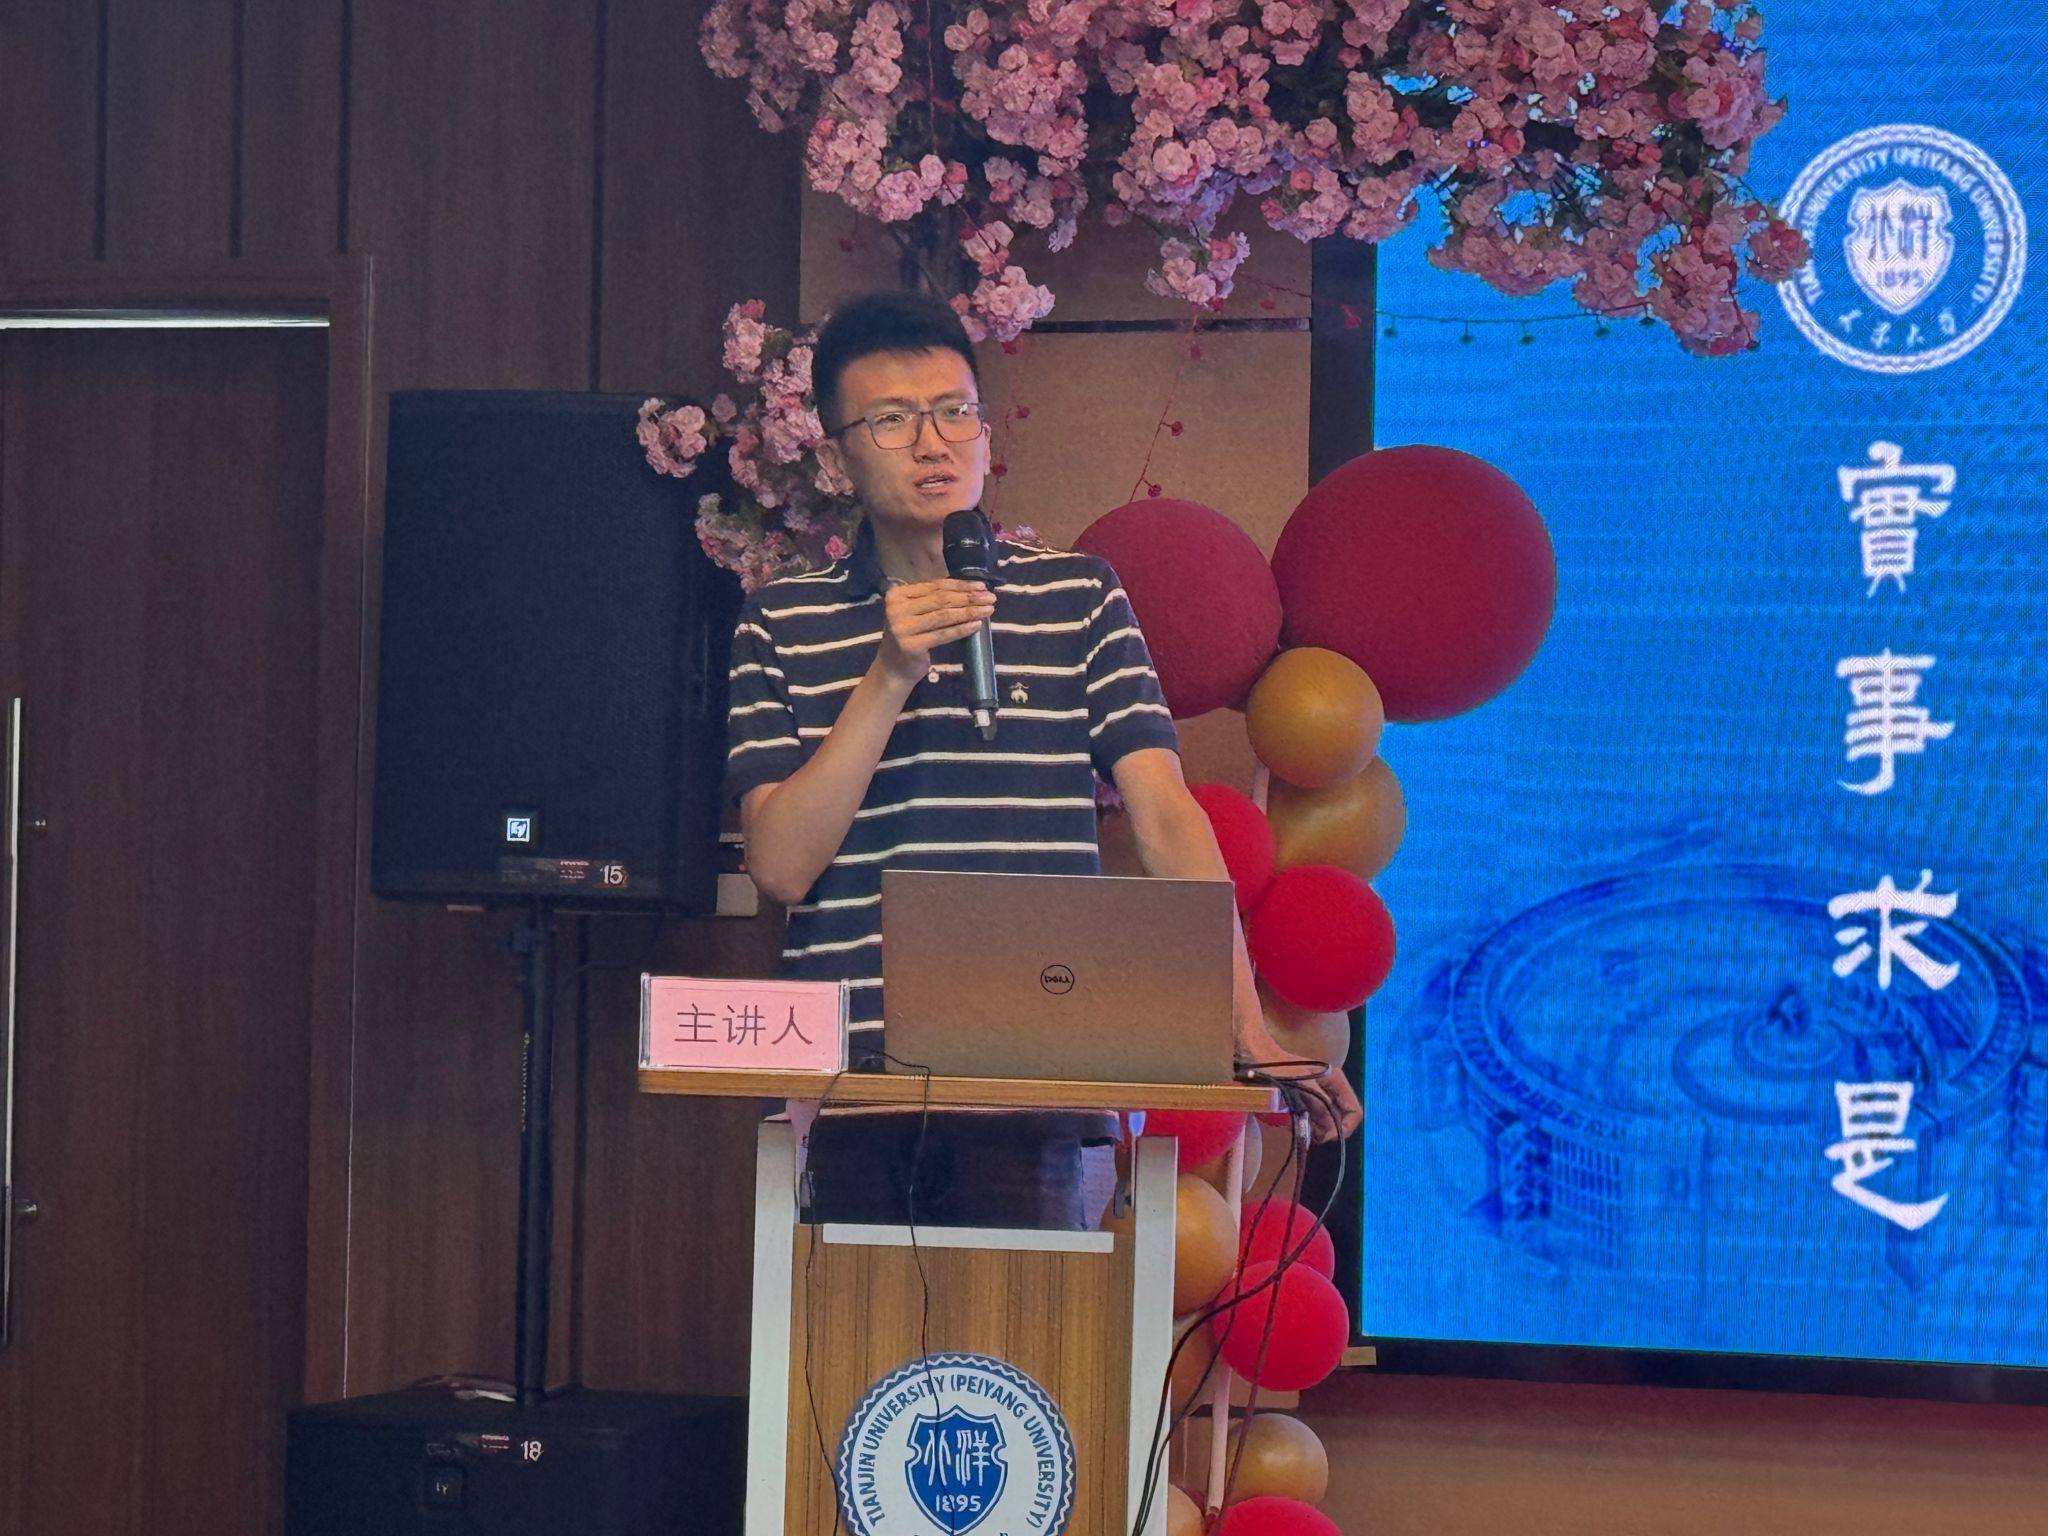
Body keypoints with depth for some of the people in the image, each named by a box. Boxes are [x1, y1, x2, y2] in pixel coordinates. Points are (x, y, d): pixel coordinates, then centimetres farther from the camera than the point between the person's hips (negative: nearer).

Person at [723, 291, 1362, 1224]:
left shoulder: (1081, 598, 10)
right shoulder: (783, 625, 8)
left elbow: (1166, 821, 1)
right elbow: (781, 866, -1)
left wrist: (1249, 1032, -10)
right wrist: (889, 676, -11)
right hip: (855, 1073, 0)